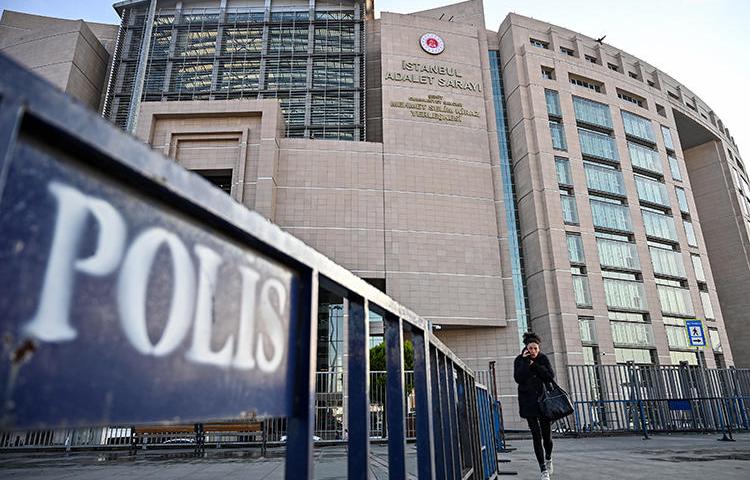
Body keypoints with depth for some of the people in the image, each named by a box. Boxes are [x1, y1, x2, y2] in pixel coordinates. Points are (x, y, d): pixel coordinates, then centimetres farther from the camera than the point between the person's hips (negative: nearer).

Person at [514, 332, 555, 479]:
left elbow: (551, 376, -10)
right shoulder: (519, 360, -3)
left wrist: (534, 365, -15)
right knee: (537, 435, -5)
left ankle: (548, 458, 37)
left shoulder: (543, 358, 1)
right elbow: (518, 378, -16)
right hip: (528, 402, -1)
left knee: (547, 433, 6)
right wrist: (525, 362, -20)